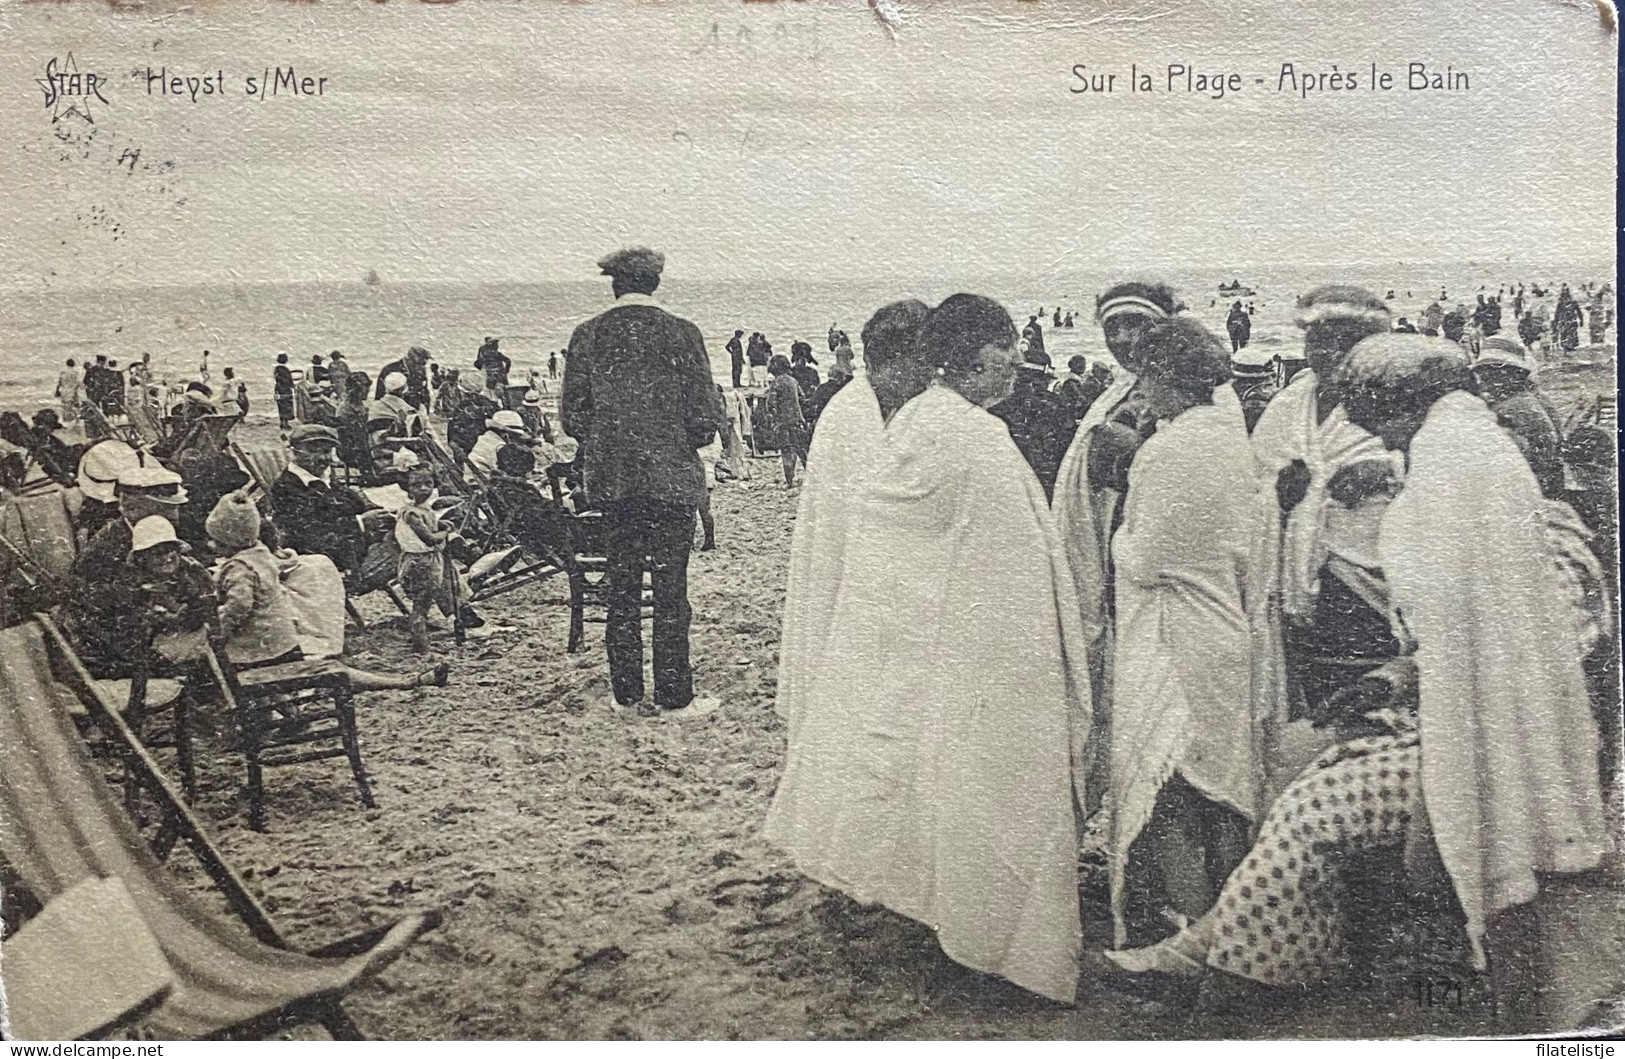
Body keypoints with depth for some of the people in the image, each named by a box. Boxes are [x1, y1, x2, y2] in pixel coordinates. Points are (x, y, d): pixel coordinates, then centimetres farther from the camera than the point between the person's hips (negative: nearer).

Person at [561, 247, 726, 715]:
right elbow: (705, 418, -7)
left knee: (621, 586, 12)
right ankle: (673, 693, 8)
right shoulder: (681, 333, -7)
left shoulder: (587, 336, 0)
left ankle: (626, 690, 18)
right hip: (671, 478, -3)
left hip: (610, 479, 3)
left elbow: (571, 417, 3)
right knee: (670, 587, 4)